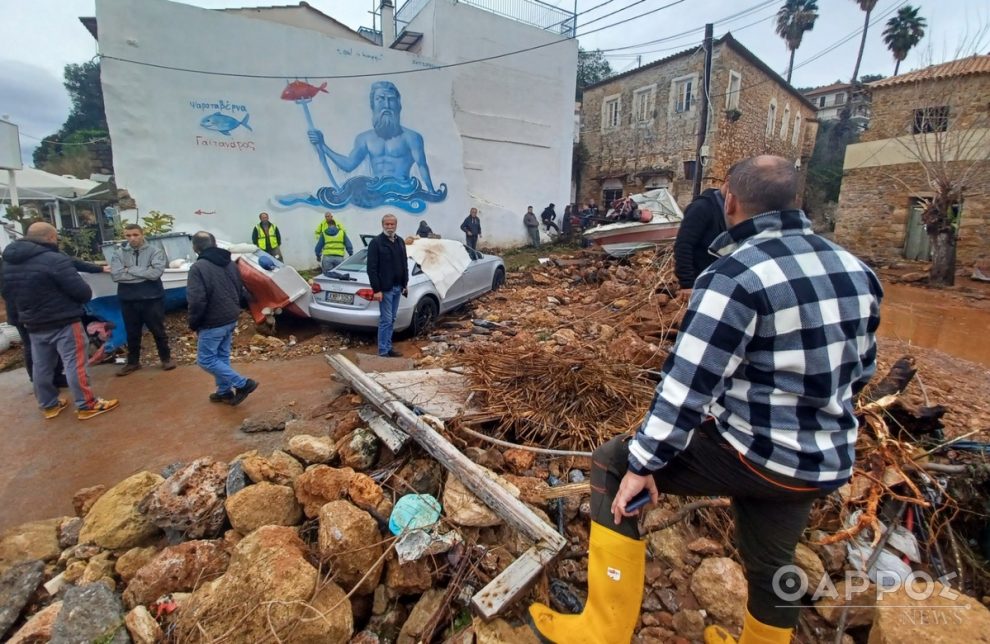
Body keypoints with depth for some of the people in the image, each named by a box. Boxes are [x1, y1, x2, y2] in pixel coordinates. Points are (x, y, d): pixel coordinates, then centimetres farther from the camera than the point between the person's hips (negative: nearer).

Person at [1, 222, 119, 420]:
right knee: (74, 364, -3)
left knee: (41, 366, 15)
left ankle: (49, 405, 27)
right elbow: (83, 292, -20)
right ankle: (86, 405, 2)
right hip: (63, 322, -8)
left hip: (33, 324, 8)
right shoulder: (55, 260, -19)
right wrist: (86, 294, 2)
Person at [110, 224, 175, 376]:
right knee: (132, 333, 15)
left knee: (158, 331, 8)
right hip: (128, 300, 3)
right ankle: (133, 362, 28)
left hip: (152, 298, -3)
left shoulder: (155, 251, -5)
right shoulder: (119, 253, 2)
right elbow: (116, 275, -12)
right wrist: (145, 274, -15)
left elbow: (156, 272, -20)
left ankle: (166, 358, 23)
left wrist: (130, 269, -13)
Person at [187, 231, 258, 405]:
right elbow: (241, 292, 14)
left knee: (205, 359, 3)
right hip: (231, 319, 8)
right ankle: (225, 391, 25)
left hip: (212, 322, -8)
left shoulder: (198, 267, -18)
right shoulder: (230, 263, 6)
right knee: (222, 356, 18)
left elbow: (197, 300, -21)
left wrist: (194, 323, -8)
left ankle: (243, 384, -2)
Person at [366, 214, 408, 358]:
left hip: (397, 287, 7)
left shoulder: (400, 241, 12)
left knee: (392, 319, 13)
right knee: (385, 320, -5)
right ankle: (383, 351, 2)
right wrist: (376, 290, -18)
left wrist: (405, 284, 13)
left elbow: (404, 264, 18)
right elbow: (371, 268, -14)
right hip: (385, 288, -7)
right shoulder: (376, 242, -9)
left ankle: (388, 348, 22)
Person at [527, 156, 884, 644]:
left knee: (612, 464, 3)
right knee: (770, 564, 28)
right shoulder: (855, 270, 5)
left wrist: (643, 462, -15)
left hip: (753, 452, -8)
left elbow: (689, 384, -23)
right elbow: (860, 369, 15)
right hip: (826, 461, 8)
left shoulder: (734, 275, -20)